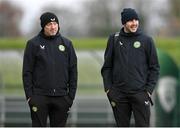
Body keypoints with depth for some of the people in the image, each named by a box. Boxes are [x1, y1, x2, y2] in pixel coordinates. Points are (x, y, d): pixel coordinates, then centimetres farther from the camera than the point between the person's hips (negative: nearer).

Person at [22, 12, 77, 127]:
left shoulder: (66, 44, 8)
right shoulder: (34, 44, 1)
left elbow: (73, 72, 10)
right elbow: (27, 72, 0)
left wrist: (71, 95, 3)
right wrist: (29, 95, -7)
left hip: (61, 97, 3)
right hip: (39, 97, -2)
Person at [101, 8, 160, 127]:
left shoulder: (146, 40, 3)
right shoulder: (114, 39, 6)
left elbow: (154, 68, 4)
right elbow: (107, 67, 9)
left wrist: (149, 89, -5)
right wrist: (108, 89, 0)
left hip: (140, 94, -2)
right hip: (119, 95, 2)